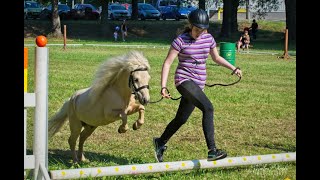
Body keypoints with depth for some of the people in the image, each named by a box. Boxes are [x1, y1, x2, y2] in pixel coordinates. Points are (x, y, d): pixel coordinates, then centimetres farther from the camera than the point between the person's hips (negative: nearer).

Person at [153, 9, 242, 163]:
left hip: (198, 84, 7)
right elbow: (167, 63, -8)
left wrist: (233, 68, 14)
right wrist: (163, 87, -15)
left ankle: (160, 142, 39)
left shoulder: (208, 38, 8)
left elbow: (216, 58, 24)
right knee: (208, 108, -26)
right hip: (184, 81, -7)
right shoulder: (181, 40, -8)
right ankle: (212, 151, -29)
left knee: (181, 119, 14)